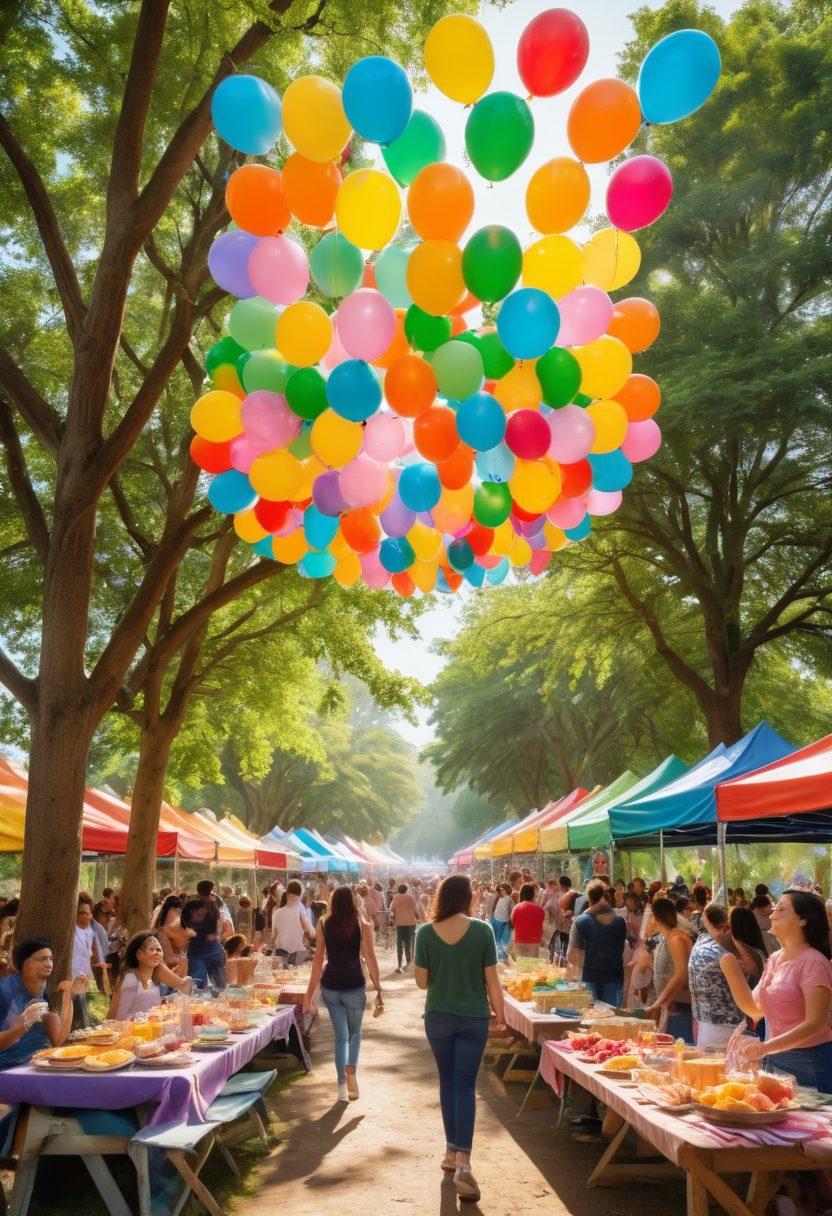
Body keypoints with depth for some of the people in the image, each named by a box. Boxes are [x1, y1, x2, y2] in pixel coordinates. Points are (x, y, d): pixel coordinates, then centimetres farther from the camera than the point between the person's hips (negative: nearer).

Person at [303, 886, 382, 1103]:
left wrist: (309, 994, 2)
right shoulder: (363, 926, -8)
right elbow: (371, 960, -9)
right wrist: (378, 990, -3)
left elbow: (319, 959, -2)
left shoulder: (324, 924, -3)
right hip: (355, 987, -1)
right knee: (354, 1033, 20)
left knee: (341, 1036, 16)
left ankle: (342, 1086, 12)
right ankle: (351, 1070, -4)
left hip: (330, 986, 1)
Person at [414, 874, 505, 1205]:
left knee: (447, 1083, 18)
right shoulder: (482, 930, -11)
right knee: (465, 1086, 2)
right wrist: (500, 1014, 6)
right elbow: (491, 979, -6)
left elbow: (422, 980, -3)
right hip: (473, 1018, -1)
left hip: (437, 1017, 1)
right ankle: (463, 1164, -7)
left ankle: (451, 1152, 28)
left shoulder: (426, 932, -8)